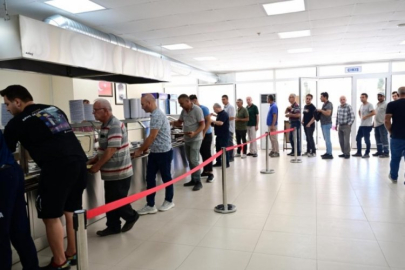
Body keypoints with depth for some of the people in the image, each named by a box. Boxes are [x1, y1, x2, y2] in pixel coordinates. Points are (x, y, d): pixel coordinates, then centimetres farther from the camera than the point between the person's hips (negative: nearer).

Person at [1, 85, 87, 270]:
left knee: (50, 216, 8)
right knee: (70, 211, 19)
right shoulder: (55, 110, 20)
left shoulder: (18, 122, 4)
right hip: (79, 161, 7)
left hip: (58, 168, -7)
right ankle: (72, 254, 32)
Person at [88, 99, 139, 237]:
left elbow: (111, 149, -24)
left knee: (118, 200, 4)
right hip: (111, 172, 9)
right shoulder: (105, 125, 11)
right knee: (110, 201, 14)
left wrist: (97, 166, -17)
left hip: (120, 172, -9)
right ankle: (113, 226, 25)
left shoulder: (115, 126, -20)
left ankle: (131, 216, 27)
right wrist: (92, 161, 9)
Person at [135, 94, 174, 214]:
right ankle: (150, 205, 15)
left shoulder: (157, 115, -20)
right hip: (154, 153, 9)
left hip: (164, 153, -9)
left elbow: (152, 137, -21)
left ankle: (169, 201, 26)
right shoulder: (154, 115, 10)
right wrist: (145, 148, 17)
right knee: (150, 178, 8)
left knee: (166, 177, 8)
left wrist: (140, 150, -11)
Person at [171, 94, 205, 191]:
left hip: (195, 139, -7)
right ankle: (193, 180, 22)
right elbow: (179, 122, 14)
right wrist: (172, 123, -7)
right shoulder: (183, 111, 7)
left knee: (194, 160, -9)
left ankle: (198, 182, 0)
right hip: (187, 139, 7)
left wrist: (194, 133, -31)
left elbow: (202, 125, -16)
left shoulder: (197, 110, -15)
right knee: (190, 161, 11)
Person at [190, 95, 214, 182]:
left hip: (206, 134, -6)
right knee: (203, 153, 11)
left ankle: (210, 173, 1)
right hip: (199, 135, 6)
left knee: (207, 153, -4)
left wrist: (203, 133, -20)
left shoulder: (204, 109, -11)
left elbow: (208, 121, -16)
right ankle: (205, 170, 21)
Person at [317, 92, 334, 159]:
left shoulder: (329, 104, -12)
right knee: (326, 139, 13)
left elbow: (328, 113, -25)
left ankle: (330, 154, -3)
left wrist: (321, 110, -14)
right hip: (323, 124, 9)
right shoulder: (324, 104, 16)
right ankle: (327, 153, 20)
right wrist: (319, 112, 5)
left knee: (327, 139, -7)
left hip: (327, 124, -9)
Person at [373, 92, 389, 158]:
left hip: (382, 124, -8)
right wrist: (374, 122, 18)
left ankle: (386, 153, -2)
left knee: (384, 139, -7)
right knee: (378, 138, 13)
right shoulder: (377, 104, 17)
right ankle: (379, 151, 22)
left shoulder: (386, 105, -8)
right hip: (376, 124, 8)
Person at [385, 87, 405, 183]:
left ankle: (393, 177, 32)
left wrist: (390, 131, 5)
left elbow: (387, 121, -10)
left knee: (395, 158, 16)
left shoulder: (392, 104, -5)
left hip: (396, 136, -1)